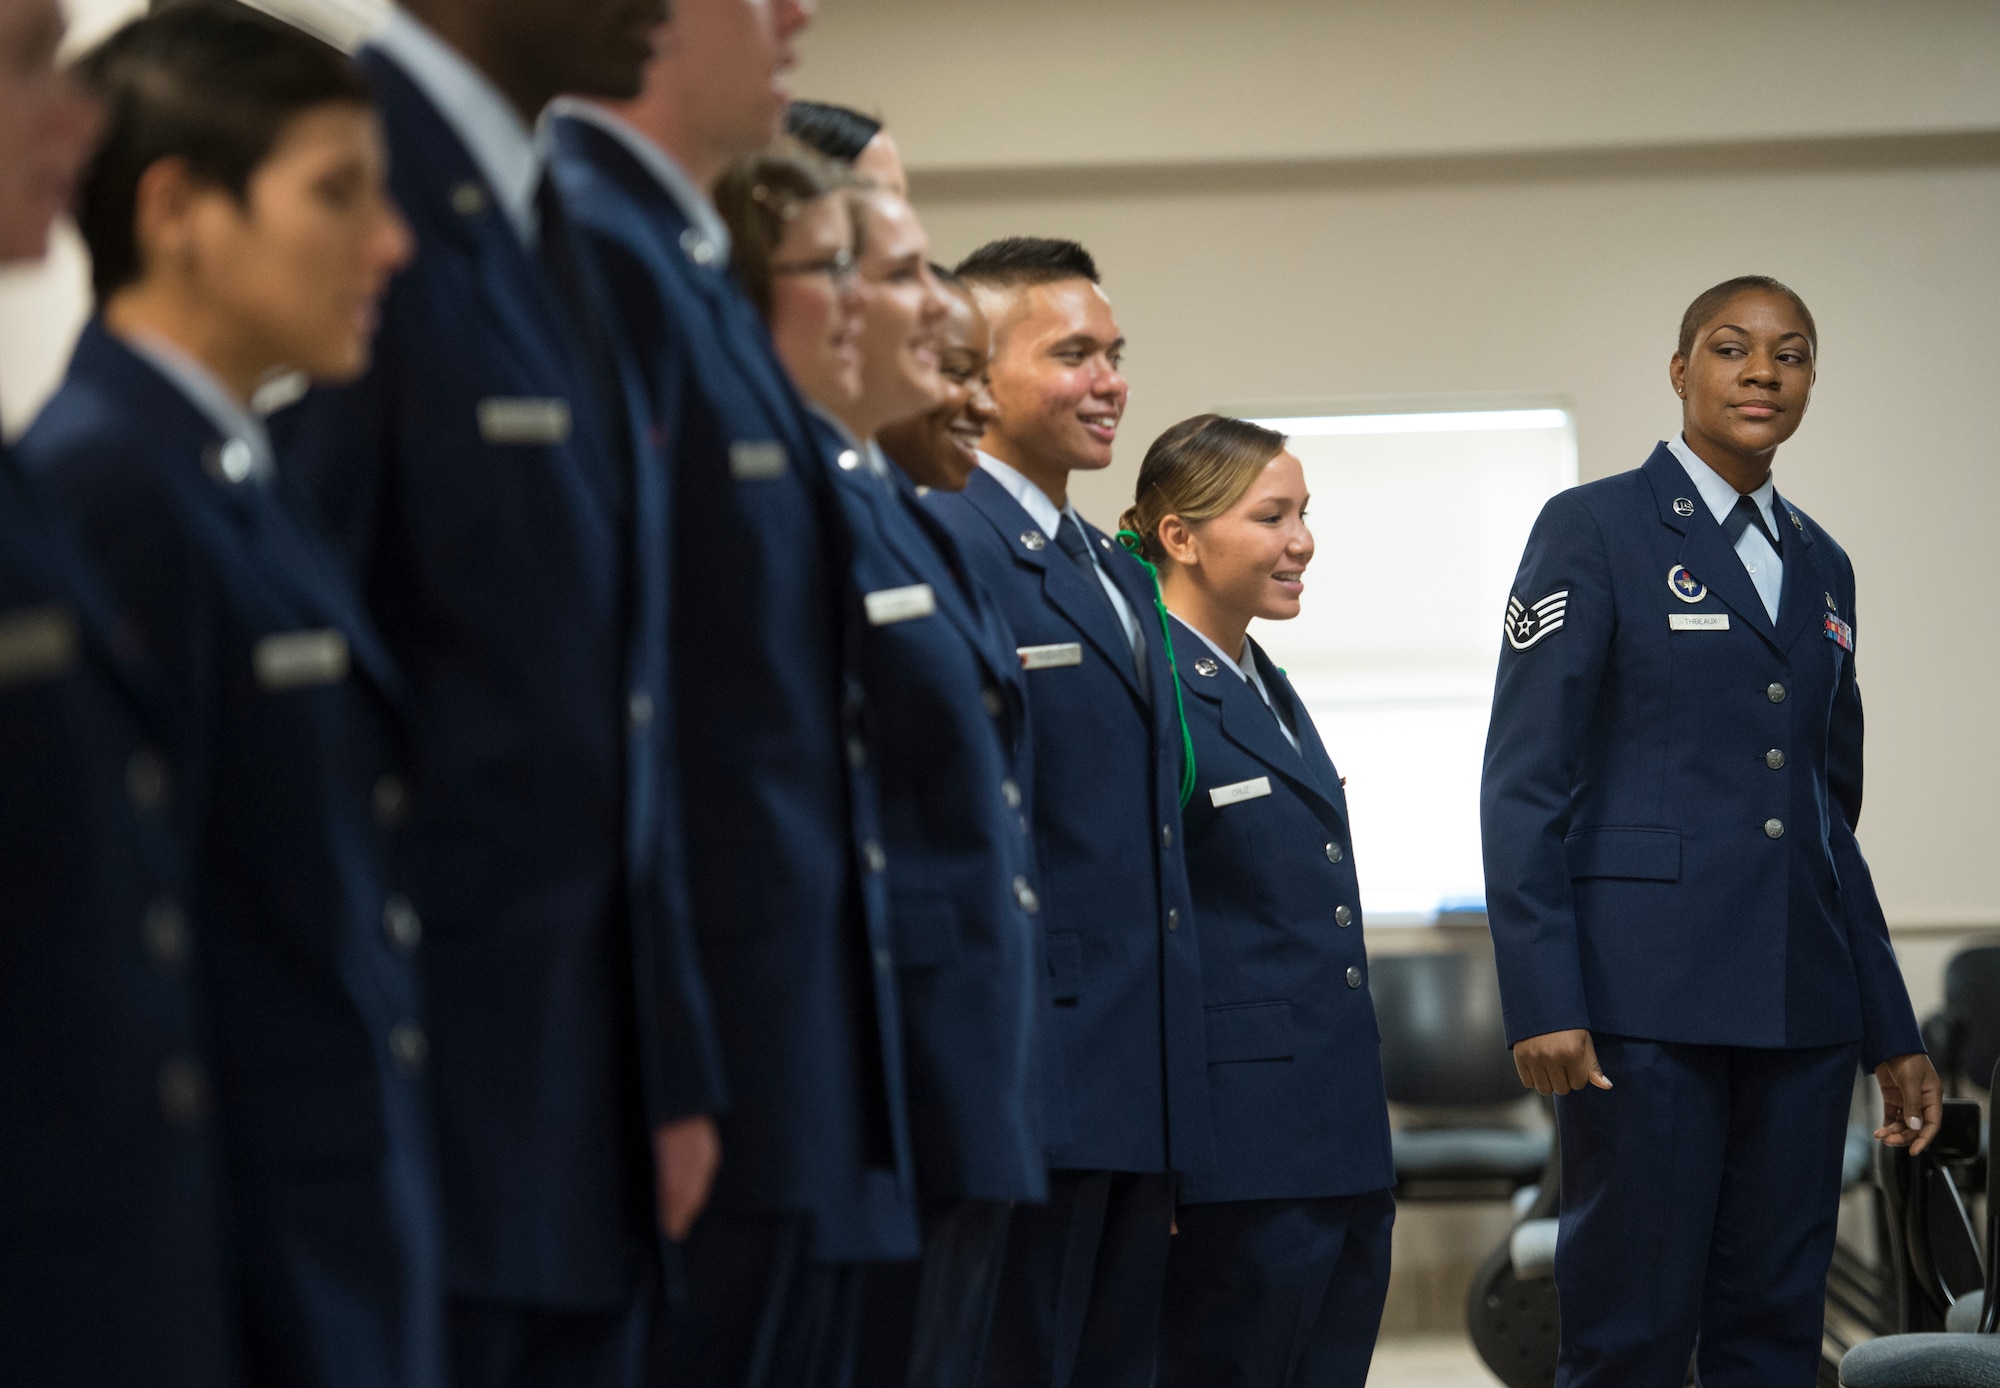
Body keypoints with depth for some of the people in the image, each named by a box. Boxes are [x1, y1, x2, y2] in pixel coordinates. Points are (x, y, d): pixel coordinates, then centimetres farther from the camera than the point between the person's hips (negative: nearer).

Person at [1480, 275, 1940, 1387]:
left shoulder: (1822, 566, 18)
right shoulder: (1595, 528, 0)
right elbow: (1526, 782, -6)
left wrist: (1892, 1035, 17)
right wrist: (1544, 1002, -16)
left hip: (1802, 1003, 6)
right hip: (1647, 990, -6)